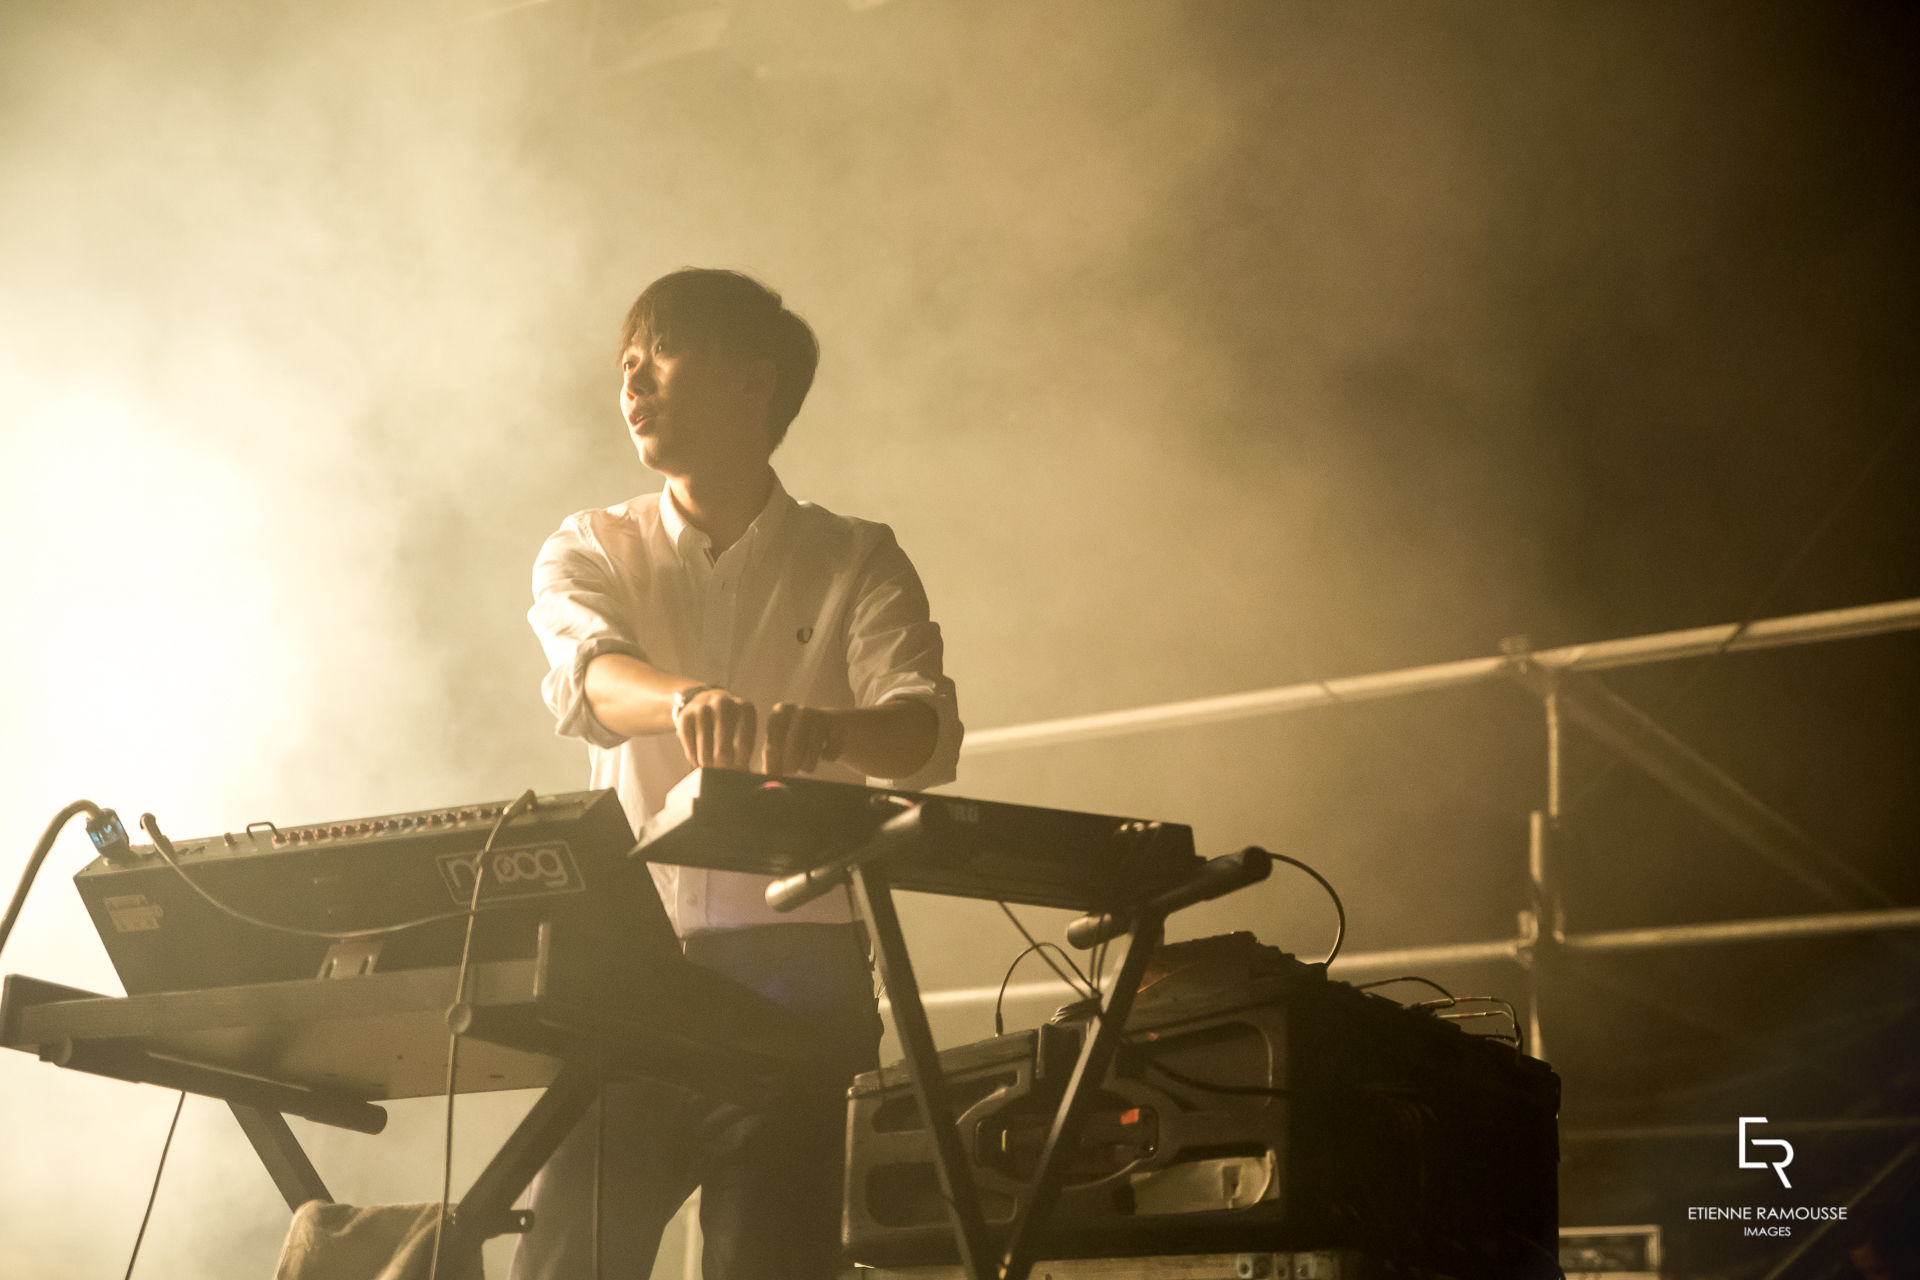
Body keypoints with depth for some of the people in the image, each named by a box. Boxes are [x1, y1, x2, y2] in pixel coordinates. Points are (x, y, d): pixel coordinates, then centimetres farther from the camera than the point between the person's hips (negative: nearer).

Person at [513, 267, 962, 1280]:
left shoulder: (856, 565, 8)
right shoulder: (590, 551, 13)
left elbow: (927, 733, -9)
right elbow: (584, 673, -11)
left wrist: (828, 729, -34)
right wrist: (684, 698, -35)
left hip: (795, 972, -1)